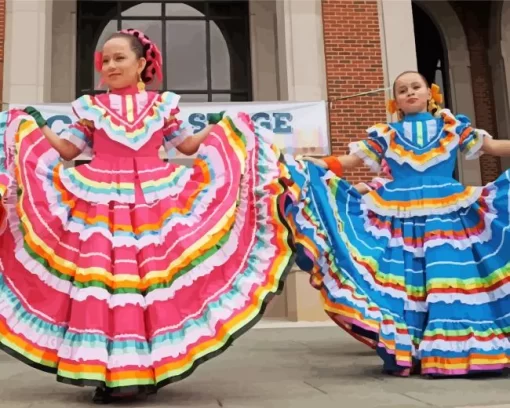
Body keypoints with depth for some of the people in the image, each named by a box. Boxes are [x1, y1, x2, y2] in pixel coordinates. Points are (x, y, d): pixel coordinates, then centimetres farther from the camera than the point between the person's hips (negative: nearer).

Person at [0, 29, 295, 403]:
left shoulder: (162, 105, 13)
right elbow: (67, 150, 13)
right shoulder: (91, 107, 13)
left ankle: (146, 368, 5)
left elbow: (189, 145, 16)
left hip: (153, 202, 0)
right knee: (100, 274, -10)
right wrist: (36, 127, 4)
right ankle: (103, 371, -2)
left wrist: (220, 128, 8)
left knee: (152, 277, -5)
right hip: (100, 203, 0)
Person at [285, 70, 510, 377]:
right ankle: (404, 354, 4)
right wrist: (303, 166, -1)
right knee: (403, 284, -3)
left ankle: (454, 353, 6)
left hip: (447, 216, 0)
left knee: (449, 282, -4)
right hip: (401, 219, 0)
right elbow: (349, 161, 8)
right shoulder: (385, 134, 11)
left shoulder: (453, 127, 12)